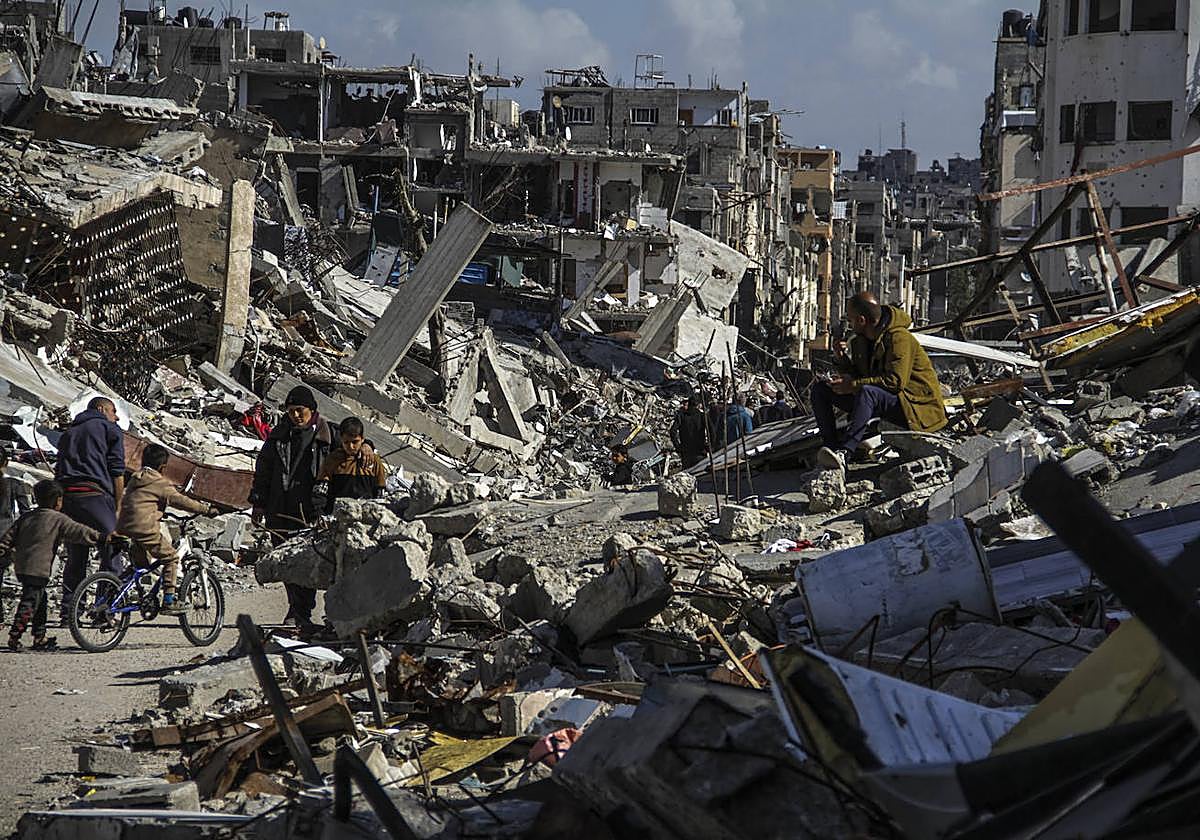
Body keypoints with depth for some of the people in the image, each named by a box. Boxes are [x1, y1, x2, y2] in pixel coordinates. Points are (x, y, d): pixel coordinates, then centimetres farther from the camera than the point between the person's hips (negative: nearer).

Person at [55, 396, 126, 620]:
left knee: (75, 557, 11)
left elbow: (58, 473, 22)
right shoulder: (110, 429, 8)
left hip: (66, 498, 6)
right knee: (111, 554, -1)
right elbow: (117, 472, -1)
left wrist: (60, 503, 21)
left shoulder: (68, 433, 27)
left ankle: (68, 612, 8)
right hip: (95, 497, -6)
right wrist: (118, 507, 1)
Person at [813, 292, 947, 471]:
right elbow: (858, 375, 15)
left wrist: (853, 385, -25)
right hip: (875, 402, 9)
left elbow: (896, 381, -27)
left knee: (868, 392, -40)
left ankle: (845, 453, -51)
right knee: (820, 388, -2)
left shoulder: (899, 338, -18)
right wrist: (843, 363, -5)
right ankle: (832, 445, -19)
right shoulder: (859, 341, 8)